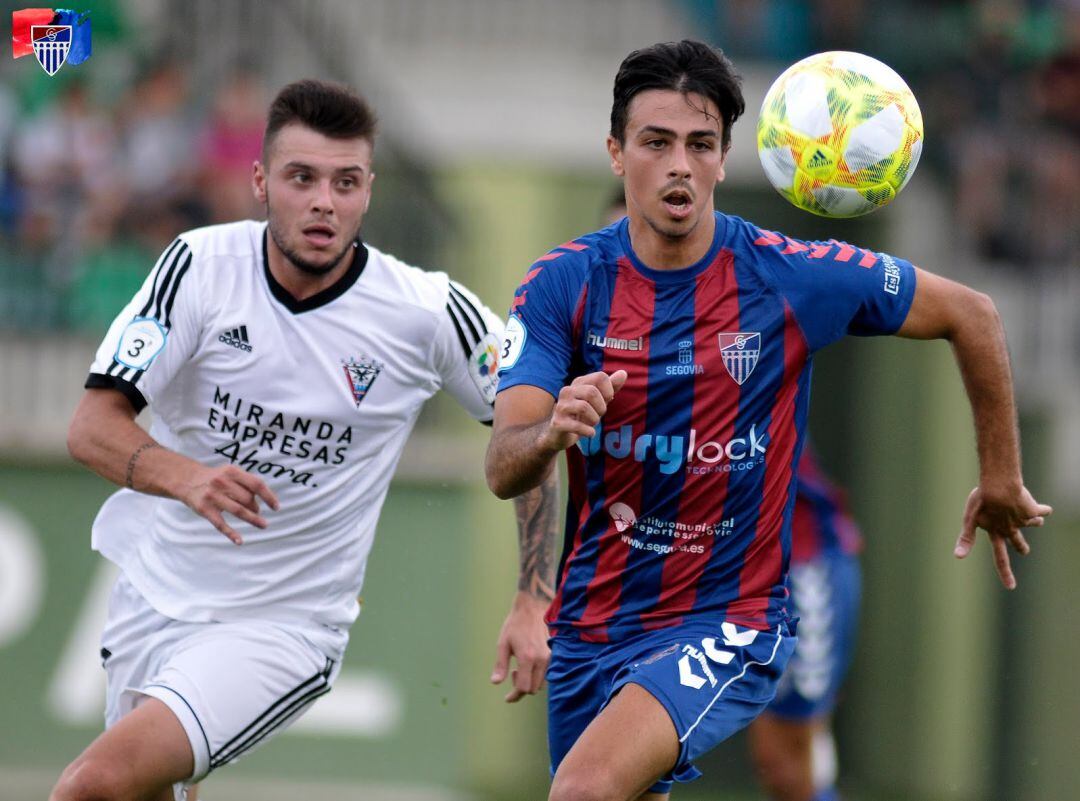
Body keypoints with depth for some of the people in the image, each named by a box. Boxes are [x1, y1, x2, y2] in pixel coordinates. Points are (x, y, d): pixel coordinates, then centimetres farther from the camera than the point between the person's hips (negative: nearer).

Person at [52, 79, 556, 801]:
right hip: (153, 591, 4)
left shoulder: (429, 313, -13)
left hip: (284, 627, -4)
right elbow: (93, 426, -14)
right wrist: (185, 477, -35)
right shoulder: (199, 266, -11)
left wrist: (534, 604, -5)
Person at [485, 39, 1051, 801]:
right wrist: (552, 431, -39)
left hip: (729, 624, -4)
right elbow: (503, 472, -15)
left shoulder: (791, 277, -11)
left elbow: (970, 315, 3)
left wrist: (1002, 483, 10)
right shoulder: (564, 283, -8)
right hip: (592, 623, 4)